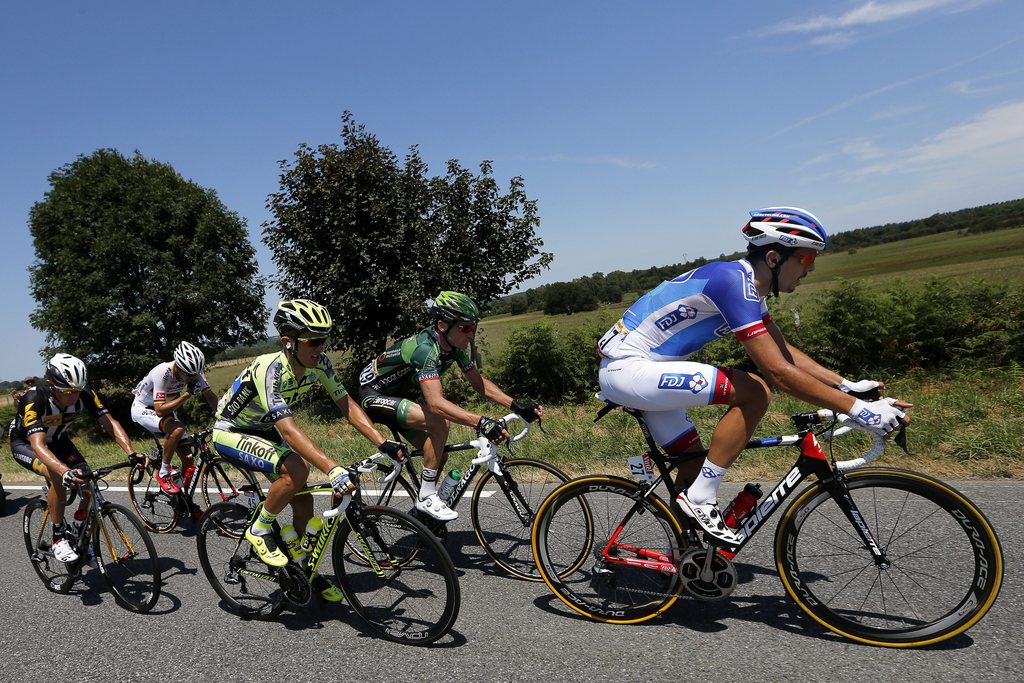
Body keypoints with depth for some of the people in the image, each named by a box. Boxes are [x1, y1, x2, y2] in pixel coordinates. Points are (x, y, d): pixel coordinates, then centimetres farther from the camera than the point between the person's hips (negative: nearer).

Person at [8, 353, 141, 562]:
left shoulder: (85, 395, -28)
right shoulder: (34, 399, -39)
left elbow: (110, 422, -28)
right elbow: (38, 444, -49)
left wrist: (131, 453, -44)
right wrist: (66, 472, -65)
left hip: (56, 439, 4)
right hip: (25, 443, -4)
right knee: (59, 478, -31)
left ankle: (81, 521, 8)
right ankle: (59, 539, -16)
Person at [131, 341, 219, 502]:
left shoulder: (193, 372, -20)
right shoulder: (162, 373, -36)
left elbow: (211, 397, -15)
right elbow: (160, 410, -37)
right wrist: (187, 394, -41)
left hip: (167, 410, 5)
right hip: (143, 409, -5)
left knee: (188, 459, -5)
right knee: (178, 428, -35)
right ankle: (163, 474, -16)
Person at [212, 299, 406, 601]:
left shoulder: (319, 363, -17)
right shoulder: (270, 369, -37)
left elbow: (347, 405, -15)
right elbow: (289, 429, -45)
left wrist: (383, 443, -27)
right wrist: (333, 469, -55)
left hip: (264, 430, 7)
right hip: (231, 432, -7)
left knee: (303, 499, -1)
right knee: (297, 470, -30)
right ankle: (260, 529, -6)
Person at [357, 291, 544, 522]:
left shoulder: (454, 346, -7)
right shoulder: (425, 349, -34)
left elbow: (478, 382, -2)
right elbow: (436, 403, -45)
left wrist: (517, 405, -13)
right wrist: (480, 422, -53)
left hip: (399, 397, 9)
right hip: (373, 396, -9)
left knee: (438, 455, 2)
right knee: (439, 421, -29)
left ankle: (421, 511, 20)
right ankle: (427, 497, -17)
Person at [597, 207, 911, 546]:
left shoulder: (749, 286, 9)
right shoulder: (733, 281, -22)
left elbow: (785, 351, 17)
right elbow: (778, 371, -26)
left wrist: (848, 385, 9)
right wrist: (858, 409, -21)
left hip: (643, 371, 10)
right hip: (626, 368, -10)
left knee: (695, 464, 13)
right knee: (754, 392, -19)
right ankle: (701, 499, -11)